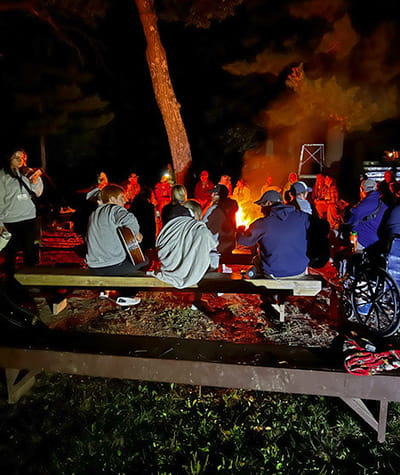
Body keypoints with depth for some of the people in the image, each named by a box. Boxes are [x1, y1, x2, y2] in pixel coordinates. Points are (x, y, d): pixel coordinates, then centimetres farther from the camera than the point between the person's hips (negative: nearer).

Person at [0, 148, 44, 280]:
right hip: (11, 220, -3)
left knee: (30, 250, 10)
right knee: (11, 252, 7)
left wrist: (36, 180, -8)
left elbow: (37, 193, 10)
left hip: (29, 218, 3)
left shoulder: (26, 173, 6)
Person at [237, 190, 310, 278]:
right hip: (300, 271, 3)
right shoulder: (302, 217, -9)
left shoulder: (262, 224, -17)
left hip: (274, 274, -3)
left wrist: (240, 230, 21)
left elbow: (242, 240, -2)